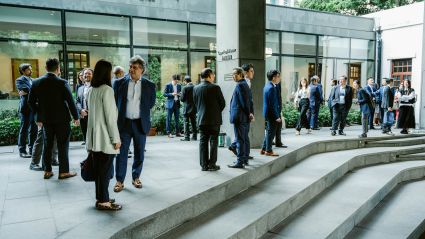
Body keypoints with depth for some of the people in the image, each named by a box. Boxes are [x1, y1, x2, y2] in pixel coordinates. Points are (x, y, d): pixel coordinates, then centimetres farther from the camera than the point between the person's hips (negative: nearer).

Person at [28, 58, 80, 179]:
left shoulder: (36, 82, 0)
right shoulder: (62, 83, -14)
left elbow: (31, 101, 5)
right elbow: (70, 101, -13)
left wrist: (39, 117, 15)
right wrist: (76, 117, -2)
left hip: (46, 119, 5)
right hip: (61, 119, -4)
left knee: (47, 144, 14)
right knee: (63, 145, 3)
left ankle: (47, 171, 20)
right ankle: (63, 171, 8)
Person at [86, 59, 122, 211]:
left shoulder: (91, 90, 10)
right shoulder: (107, 90, -14)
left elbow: (92, 112, 13)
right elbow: (110, 116, -16)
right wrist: (116, 138, -12)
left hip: (94, 136, 8)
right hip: (105, 137, -8)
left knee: (99, 169, 14)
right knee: (105, 170, 1)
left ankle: (100, 198, 23)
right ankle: (103, 201, 8)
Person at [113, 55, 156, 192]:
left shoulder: (149, 85, 1)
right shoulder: (120, 83, 1)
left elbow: (151, 104, 11)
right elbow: (114, 102, 8)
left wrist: (141, 113, 10)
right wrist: (119, 117, 7)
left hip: (140, 124, 1)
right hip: (124, 123, -1)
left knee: (139, 153, 10)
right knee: (121, 153, 2)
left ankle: (136, 177, 27)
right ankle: (119, 181, 13)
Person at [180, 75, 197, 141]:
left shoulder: (185, 88, -12)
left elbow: (182, 99, -11)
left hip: (187, 108, -5)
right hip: (194, 108, 5)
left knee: (186, 123, 1)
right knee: (193, 122, 13)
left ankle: (187, 137, -1)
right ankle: (194, 136, 16)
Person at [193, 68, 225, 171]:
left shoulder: (196, 88, 1)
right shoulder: (215, 87, -11)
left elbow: (195, 103, 8)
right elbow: (222, 103, -5)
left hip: (201, 119, 4)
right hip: (214, 119, -4)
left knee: (203, 142, 9)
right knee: (213, 141, 4)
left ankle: (204, 165, 12)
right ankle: (212, 164, 7)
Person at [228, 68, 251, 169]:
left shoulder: (240, 85, -14)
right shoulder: (245, 84, 17)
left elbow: (244, 102, -18)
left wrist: (248, 113, -12)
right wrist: (248, 113, 17)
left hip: (239, 117, -10)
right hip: (245, 117, 10)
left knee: (239, 139, -7)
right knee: (245, 139, 14)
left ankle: (240, 162, -3)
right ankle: (245, 159, 23)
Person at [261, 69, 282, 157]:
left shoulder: (267, 86, 12)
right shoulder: (271, 88, -19)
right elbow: (272, 104, -21)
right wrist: (277, 116, -18)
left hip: (267, 113, 10)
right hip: (271, 114, -10)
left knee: (269, 132, 17)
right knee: (271, 132, 1)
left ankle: (264, 149, 24)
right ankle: (268, 151, 10)